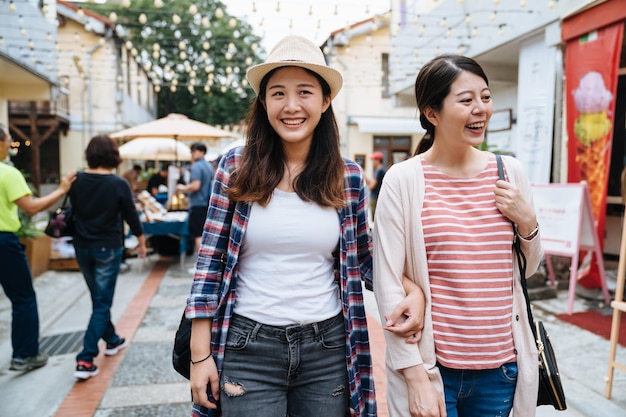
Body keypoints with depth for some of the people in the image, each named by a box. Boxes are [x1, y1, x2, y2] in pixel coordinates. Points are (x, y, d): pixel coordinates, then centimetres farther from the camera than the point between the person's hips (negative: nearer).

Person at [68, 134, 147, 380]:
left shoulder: (77, 181, -3)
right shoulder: (118, 184, -14)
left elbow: (72, 211, 8)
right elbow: (131, 215, -7)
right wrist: (141, 240, 9)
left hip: (83, 247, 5)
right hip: (108, 248, -4)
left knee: (98, 299, 21)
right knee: (102, 303, 3)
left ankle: (112, 340, 37)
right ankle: (85, 360, -3)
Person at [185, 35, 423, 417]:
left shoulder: (349, 178, -2)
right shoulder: (237, 168, -6)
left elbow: (365, 259, 9)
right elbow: (210, 263, -4)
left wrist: (414, 289, -9)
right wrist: (201, 355, -4)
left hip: (328, 350, 2)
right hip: (248, 348, -1)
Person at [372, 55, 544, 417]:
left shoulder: (509, 172, 1)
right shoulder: (403, 179, -11)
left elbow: (529, 269, 12)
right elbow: (387, 283, -11)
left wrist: (527, 221, -7)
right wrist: (416, 376, -11)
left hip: (501, 367, 4)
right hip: (430, 365, -4)